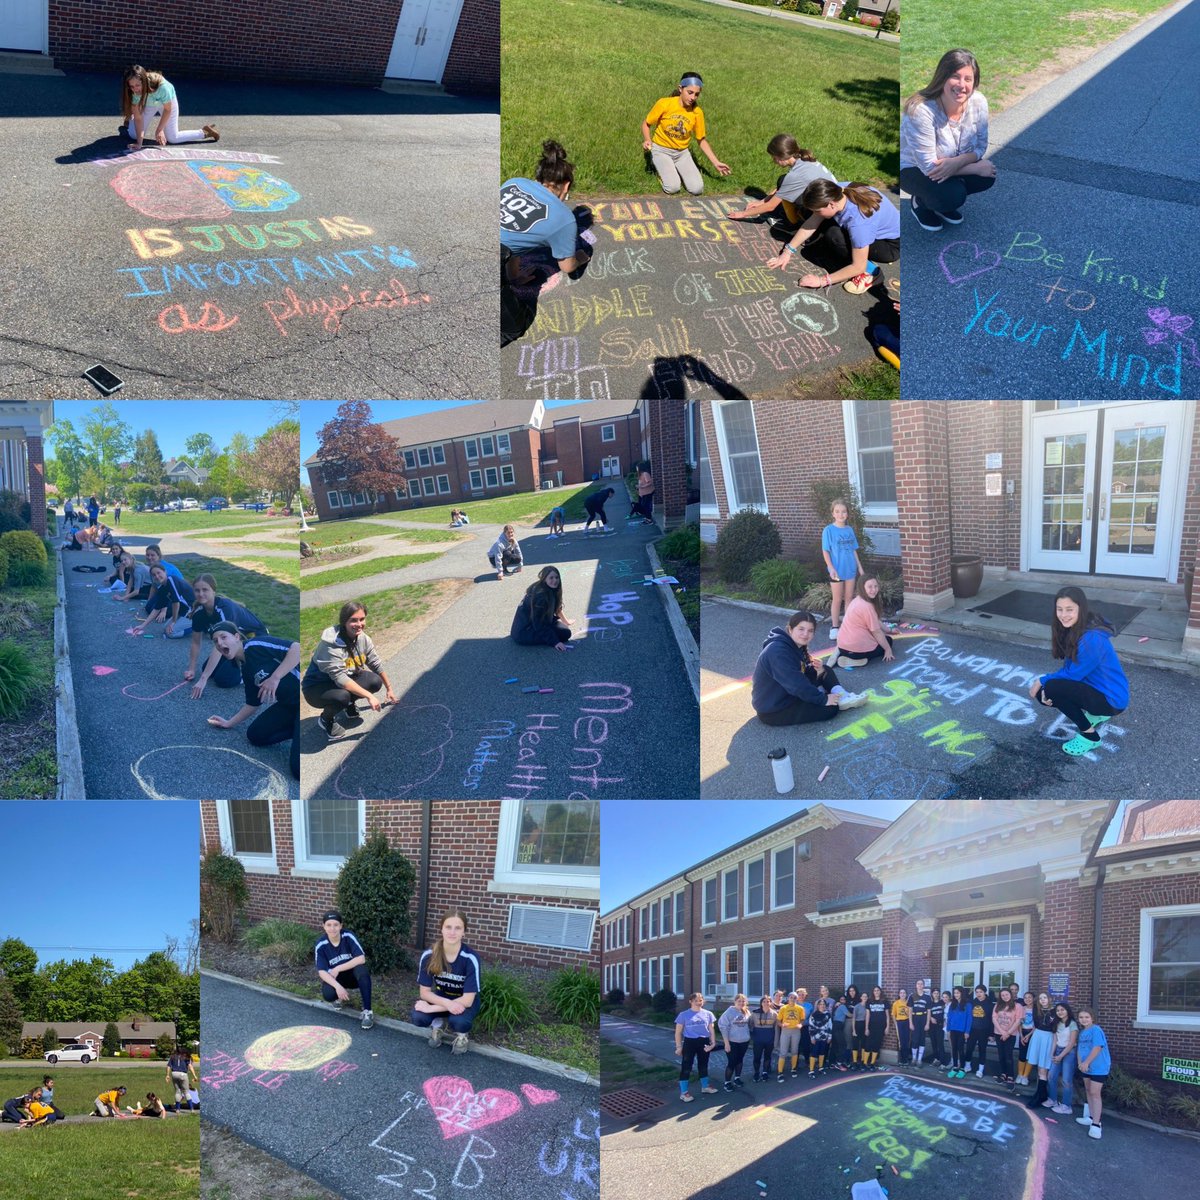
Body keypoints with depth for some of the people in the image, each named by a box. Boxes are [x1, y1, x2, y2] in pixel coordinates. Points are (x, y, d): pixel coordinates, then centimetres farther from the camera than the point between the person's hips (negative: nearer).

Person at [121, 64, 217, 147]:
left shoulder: (161, 86, -45)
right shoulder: (134, 92, -36)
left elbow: (167, 109, -25)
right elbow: (138, 117, -29)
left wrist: (159, 130, -18)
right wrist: (139, 143, -36)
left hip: (168, 102, -2)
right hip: (147, 104, 2)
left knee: (172, 139, -5)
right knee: (134, 135, -3)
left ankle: (206, 132, 14)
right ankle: (129, 118, 33)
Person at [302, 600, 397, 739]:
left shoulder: (363, 639, -10)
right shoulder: (331, 644, -31)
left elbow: (377, 664, 5)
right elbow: (339, 678, -36)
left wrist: (389, 689, 13)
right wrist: (368, 696, -36)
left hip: (345, 680, 6)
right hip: (317, 687, -6)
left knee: (375, 681, -16)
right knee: (341, 696, -37)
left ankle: (349, 705, 11)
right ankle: (326, 719, -3)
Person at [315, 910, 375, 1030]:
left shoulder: (348, 936, -18)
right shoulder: (321, 945, -14)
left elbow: (361, 959, -25)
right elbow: (322, 972, -18)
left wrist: (337, 969, -24)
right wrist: (337, 986, -34)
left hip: (353, 975, -1)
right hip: (336, 979, 1)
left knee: (361, 969, -36)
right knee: (328, 994, -32)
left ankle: (367, 1011, -30)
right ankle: (341, 996, 8)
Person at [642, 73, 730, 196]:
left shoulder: (697, 112, -7)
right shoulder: (664, 104, -16)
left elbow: (701, 140, 5)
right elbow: (646, 124, -2)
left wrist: (716, 163, 0)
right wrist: (647, 140, -22)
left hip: (682, 153, 3)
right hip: (661, 150, -3)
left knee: (697, 189, -16)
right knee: (673, 188, -26)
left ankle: (677, 171, 13)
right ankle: (662, 169, 8)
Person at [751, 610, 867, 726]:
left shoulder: (797, 645, 5)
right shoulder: (778, 652, -27)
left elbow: (804, 674, 11)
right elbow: (796, 683, -30)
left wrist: (817, 671, -12)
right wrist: (823, 699, -22)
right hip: (774, 710, -10)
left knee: (826, 671, 9)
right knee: (830, 708, -18)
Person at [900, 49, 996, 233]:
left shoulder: (978, 102, -18)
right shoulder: (921, 111, -34)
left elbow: (980, 147, -8)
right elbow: (928, 166, -30)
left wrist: (957, 162, -31)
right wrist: (977, 168, -26)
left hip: (954, 163, 6)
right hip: (913, 168, -6)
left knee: (987, 177, -17)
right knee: (953, 196, -29)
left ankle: (943, 203, 8)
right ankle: (920, 202, 4)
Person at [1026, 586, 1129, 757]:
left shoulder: (1092, 639, -29)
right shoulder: (1072, 629, -1)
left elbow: (1073, 674, -22)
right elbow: (1069, 668, 2)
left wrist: (1042, 681, -8)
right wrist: (1045, 685, -15)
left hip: (1111, 699, -9)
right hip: (1094, 688, 9)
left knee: (1052, 688, -24)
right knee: (1042, 694, 0)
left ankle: (1090, 736, -6)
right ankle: (1094, 715, 14)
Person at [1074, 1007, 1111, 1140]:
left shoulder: (1096, 1030, -16)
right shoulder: (1082, 1031, 10)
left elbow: (1097, 1048, -22)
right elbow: (1079, 1048, 10)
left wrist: (1086, 1063, -20)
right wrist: (1080, 1063, -6)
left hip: (1098, 1067, -9)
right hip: (1086, 1067, 9)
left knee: (1095, 1093, -10)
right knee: (1088, 1091, 17)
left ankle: (1096, 1124, -10)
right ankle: (1091, 1117, 30)